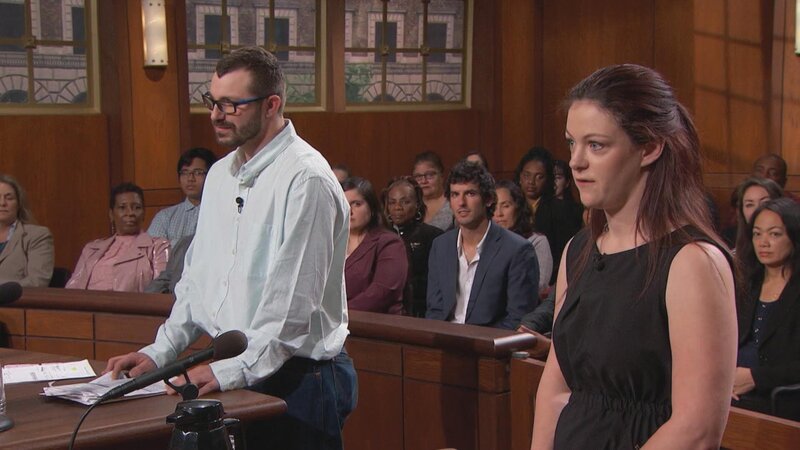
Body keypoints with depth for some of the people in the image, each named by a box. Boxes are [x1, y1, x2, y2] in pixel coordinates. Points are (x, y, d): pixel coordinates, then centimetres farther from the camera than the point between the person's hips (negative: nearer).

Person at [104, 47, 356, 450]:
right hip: (231, 373, 7)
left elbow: (294, 301, -20)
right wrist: (159, 353, 8)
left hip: (296, 378, -7)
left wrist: (233, 371, -20)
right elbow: (197, 276, 16)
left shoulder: (307, 179, -15)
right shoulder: (220, 174, 12)